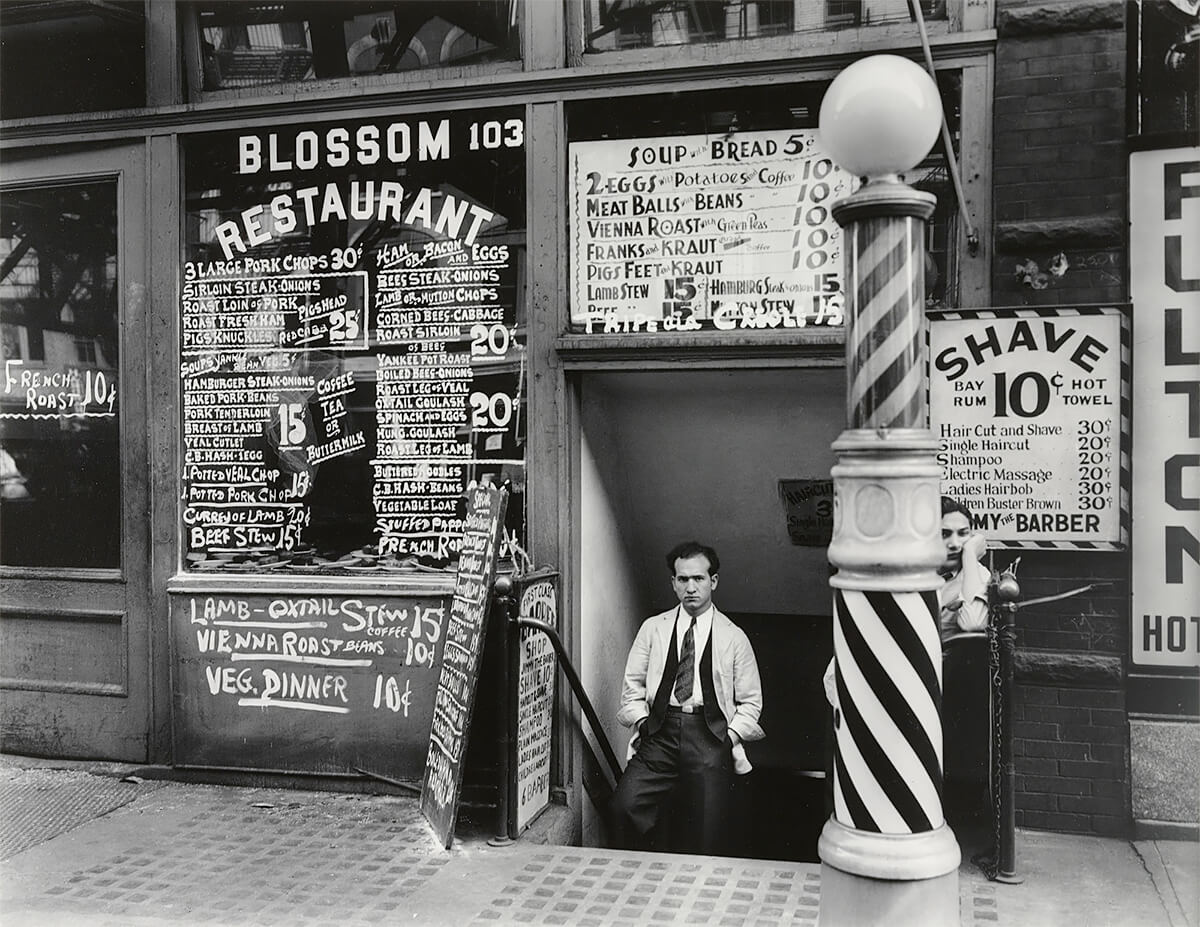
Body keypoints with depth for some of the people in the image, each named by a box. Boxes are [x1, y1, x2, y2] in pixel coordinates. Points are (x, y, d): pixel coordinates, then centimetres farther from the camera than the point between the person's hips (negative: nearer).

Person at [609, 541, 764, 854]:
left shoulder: (734, 637, 11)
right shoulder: (653, 628, 15)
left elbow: (751, 702, 12)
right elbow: (632, 685, 14)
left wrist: (729, 737, -3)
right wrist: (643, 721, -2)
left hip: (710, 737, -1)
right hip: (659, 732, 1)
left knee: (707, 838, -15)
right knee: (625, 807, -21)